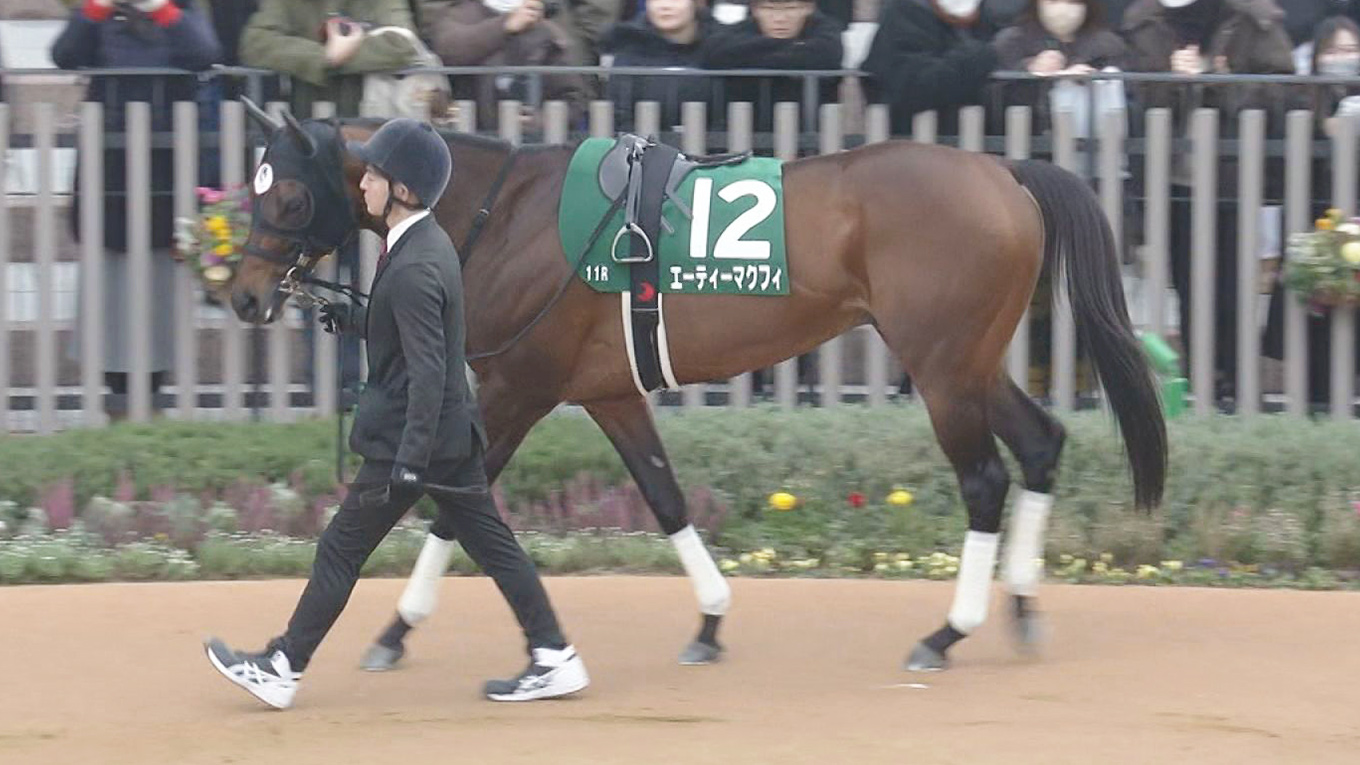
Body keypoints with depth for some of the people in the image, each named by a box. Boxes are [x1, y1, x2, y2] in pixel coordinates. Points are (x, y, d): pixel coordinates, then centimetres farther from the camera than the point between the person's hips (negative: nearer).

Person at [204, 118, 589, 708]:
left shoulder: (414, 268, -22)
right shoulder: (430, 244, 8)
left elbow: (426, 371, -26)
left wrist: (410, 459, -28)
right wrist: (353, 320, 12)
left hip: (408, 437, -9)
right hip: (453, 433, 9)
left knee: (342, 549, 0)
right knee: (491, 544, 11)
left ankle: (282, 671, 8)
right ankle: (553, 659, 10)